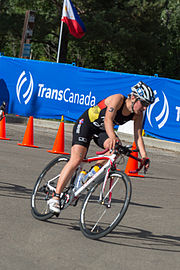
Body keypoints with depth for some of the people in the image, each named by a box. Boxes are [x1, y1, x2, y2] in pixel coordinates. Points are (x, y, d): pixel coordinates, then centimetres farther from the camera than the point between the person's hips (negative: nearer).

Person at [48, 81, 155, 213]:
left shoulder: (138, 115, -9)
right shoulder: (118, 99, -27)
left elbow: (138, 136, -12)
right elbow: (108, 119, -40)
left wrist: (144, 157, -25)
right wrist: (112, 137, -57)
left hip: (102, 131, 6)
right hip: (86, 123, -6)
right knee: (76, 159, -20)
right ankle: (55, 198, -21)